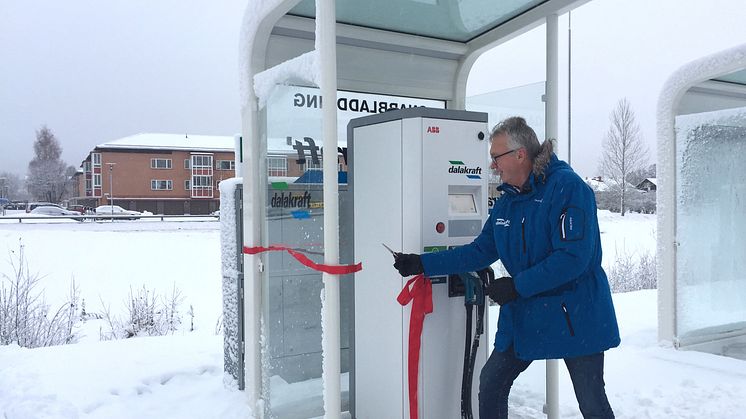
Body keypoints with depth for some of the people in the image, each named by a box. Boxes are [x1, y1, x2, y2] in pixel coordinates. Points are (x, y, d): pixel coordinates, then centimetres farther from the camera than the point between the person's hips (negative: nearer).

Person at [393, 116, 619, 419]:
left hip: (575, 316, -7)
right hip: (524, 315, 7)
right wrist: (423, 264, 1)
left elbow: (573, 257, -26)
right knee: (491, 383, 11)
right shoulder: (507, 200, 5)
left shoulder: (568, 187, -18)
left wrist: (516, 286, -24)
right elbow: (481, 251, 7)